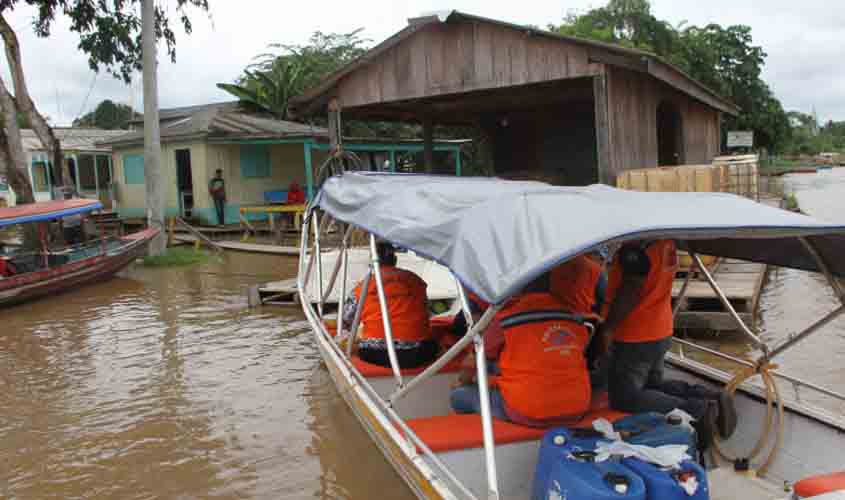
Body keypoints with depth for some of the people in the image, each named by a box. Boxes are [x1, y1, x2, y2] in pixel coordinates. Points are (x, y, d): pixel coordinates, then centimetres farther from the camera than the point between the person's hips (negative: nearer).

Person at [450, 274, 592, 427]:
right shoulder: (576, 322, 4)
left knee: (459, 396, 12)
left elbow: (473, 361, 6)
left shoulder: (506, 318, -8)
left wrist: (464, 383, 30)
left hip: (527, 415, -5)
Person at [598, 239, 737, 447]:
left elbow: (631, 288, -25)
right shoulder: (666, 242, 4)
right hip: (662, 330, 10)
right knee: (653, 384, 26)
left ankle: (697, 410, -12)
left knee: (625, 398, -2)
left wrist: (608, 328, -16)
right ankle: (712, 398, 9)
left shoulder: (637, 244, -26)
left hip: (637, 336, -10)